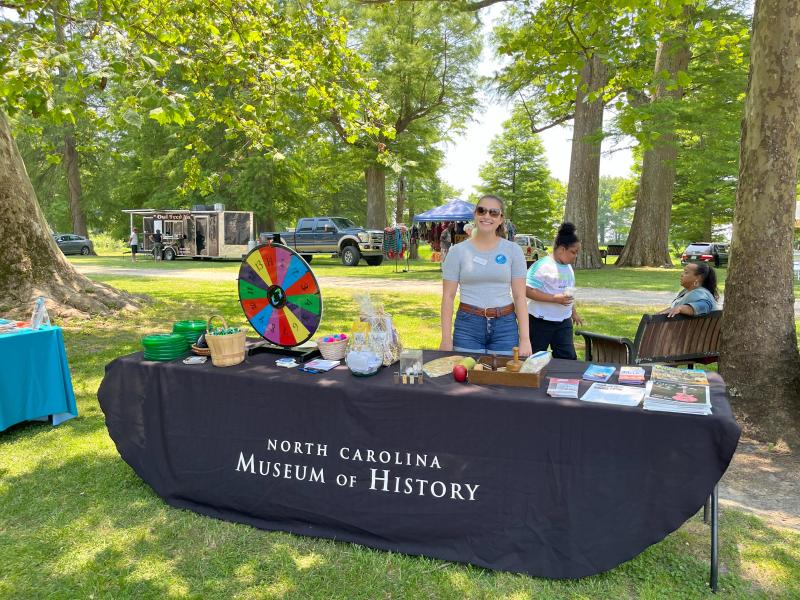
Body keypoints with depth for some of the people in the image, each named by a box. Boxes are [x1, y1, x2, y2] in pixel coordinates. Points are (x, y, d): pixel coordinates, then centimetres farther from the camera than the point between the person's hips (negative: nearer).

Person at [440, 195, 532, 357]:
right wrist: (446, 339, -5)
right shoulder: (457, 251, 0)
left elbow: (519, 296, 0)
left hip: (505, 326, 1)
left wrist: (525, 339, -6)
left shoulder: (513, 250, 2)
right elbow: (448, 297, 0)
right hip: (467, 325, 0)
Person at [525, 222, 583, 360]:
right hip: (541, 322, -7)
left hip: (563, 322, 8)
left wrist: (574, 312, 26)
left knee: (568, 358, 5)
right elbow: (528, 291, -23)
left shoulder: (568, 267, 12)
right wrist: (555, 298, -25)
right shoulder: (542, 266, -16)